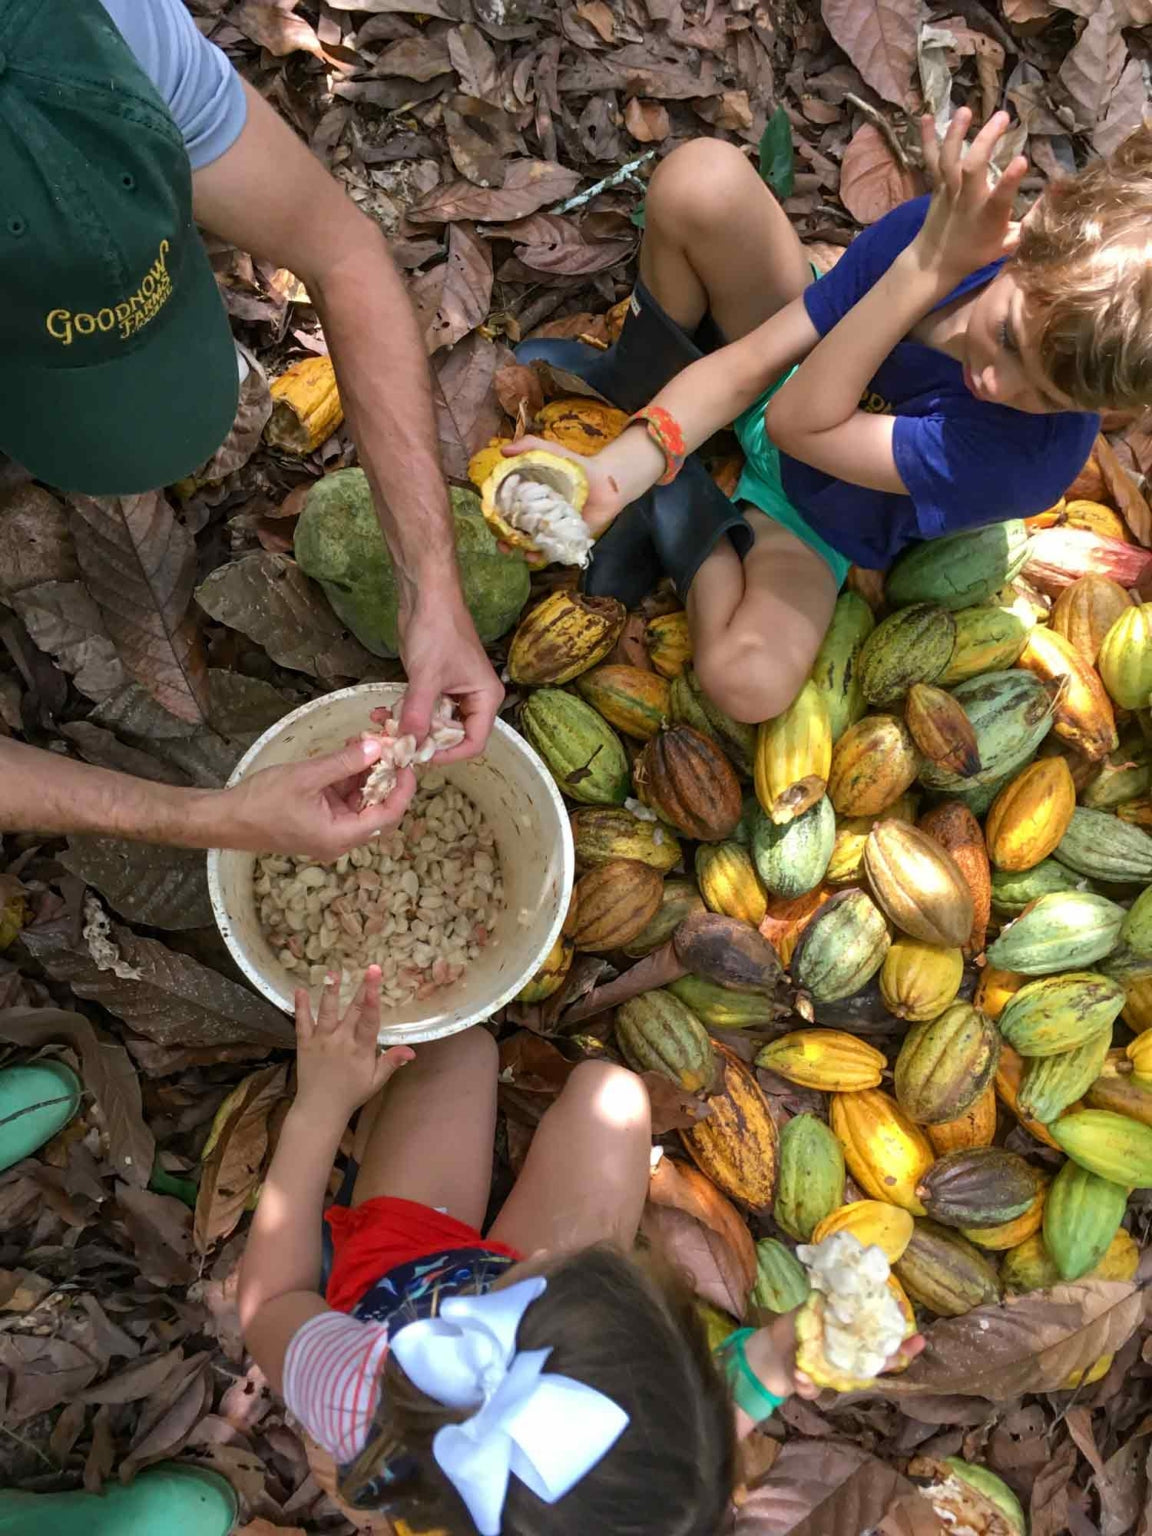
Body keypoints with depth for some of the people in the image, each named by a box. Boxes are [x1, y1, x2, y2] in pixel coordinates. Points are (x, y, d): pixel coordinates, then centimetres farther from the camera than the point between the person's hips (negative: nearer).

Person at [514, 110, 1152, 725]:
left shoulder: (1039, 455, -36)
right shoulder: (940, 229, -30)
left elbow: (798, 424, -34)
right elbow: (747, 365, -24)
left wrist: (925, 270, -40)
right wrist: (622, 465, -41)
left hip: (815, 522, -2)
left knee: (752, 679, -34)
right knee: (701, 178, -27)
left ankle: (670, 500, -3)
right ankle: (634, 382, 5)